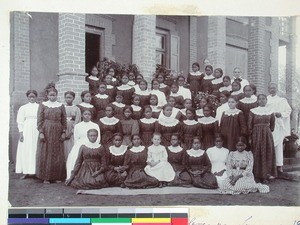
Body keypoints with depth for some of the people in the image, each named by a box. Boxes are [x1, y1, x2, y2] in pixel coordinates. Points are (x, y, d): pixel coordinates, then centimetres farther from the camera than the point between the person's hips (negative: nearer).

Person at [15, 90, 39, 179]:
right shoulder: (23, 108, 8)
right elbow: (20, 122, 4)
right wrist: (21, 133, -4)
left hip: (37, 131, 0)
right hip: (26, 132, 0)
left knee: (36, 150, -1)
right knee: (25, 151, 0)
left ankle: (36, 170, 5)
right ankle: (26, 172, 6)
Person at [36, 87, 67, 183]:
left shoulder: (61, 106, 8)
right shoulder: (43, 105, 4)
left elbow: (64, 120, 7)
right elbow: (39, 120, 0)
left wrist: (64, 132, 0)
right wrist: (41, 132, -8)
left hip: (57, 132, 1)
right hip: (46, 131, -1)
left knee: (58, 154, 3)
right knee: (45, 154, 0)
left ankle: (57, 176, 12)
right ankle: (45, 177, 8)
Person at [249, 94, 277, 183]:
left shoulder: (270, 111, 5)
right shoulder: (252, 111, -2)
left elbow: (272, 124, 16)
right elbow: (249, 125, -2)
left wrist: (269, 131, 9)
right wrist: (250, 137, -5)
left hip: (267, 135, 2)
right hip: (256, 135, -2)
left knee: (267, 154, 3)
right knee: (257, 155, 0)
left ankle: (265, 176, 12)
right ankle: (257, 175, 9)